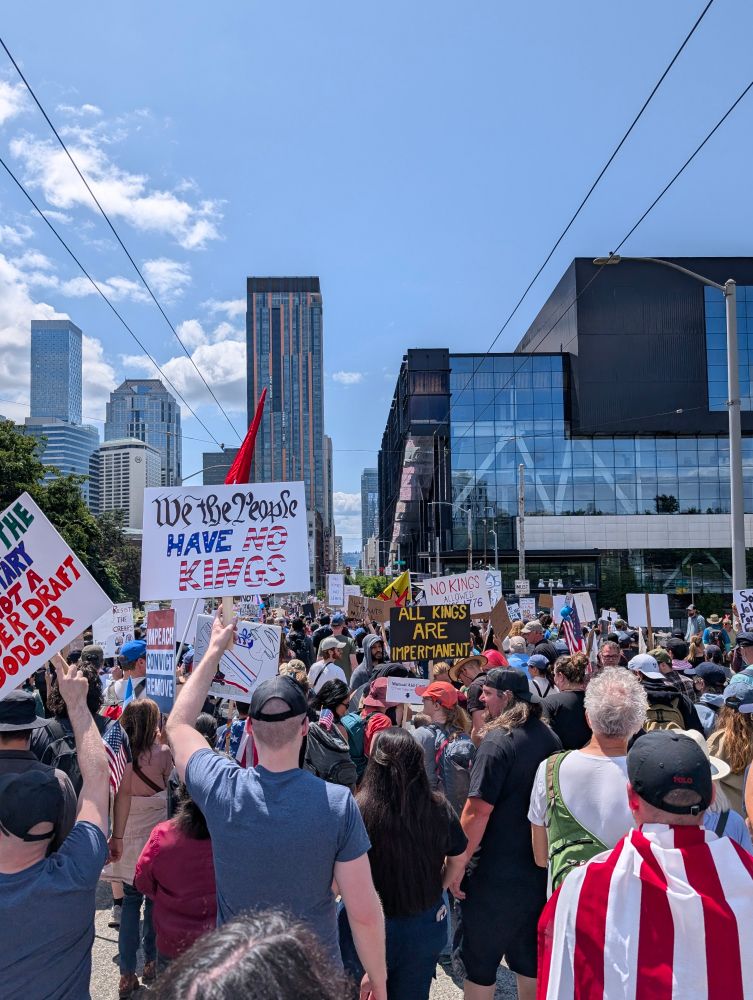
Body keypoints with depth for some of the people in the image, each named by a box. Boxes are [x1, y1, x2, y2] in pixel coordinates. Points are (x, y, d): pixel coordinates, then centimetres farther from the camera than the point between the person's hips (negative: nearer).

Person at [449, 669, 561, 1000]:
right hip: (538, 868, 7)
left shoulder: (497, 741, -20)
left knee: (479, 962, 9)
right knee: (529, 959, 19)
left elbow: (478, 811, -23)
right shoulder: (550, 738, 4)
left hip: (494, 873, -7)